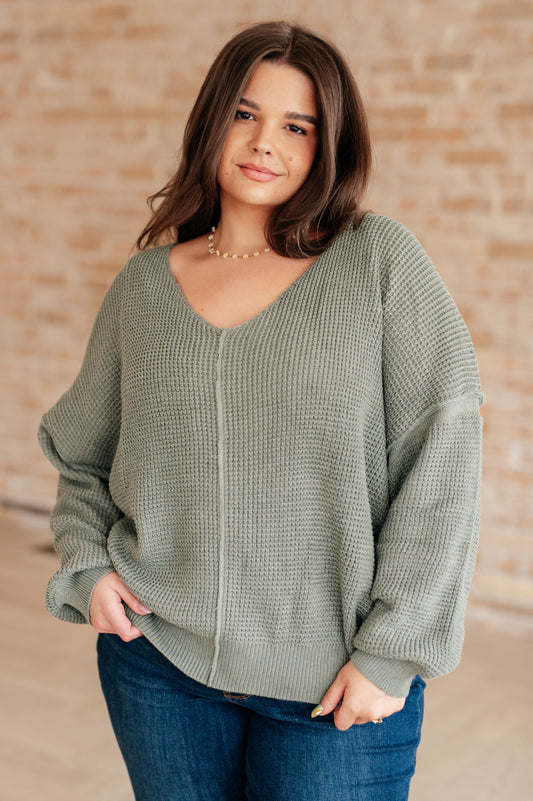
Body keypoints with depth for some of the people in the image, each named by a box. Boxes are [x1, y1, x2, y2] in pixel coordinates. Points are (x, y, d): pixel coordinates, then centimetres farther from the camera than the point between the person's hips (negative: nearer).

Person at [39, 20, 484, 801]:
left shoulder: (381, 260, -6)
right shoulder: (144, 284, 3)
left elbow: (441, 458, -10)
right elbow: (81, 453, 16)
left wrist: (393, 651, -12)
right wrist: (87, 567, -1)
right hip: (156, 661, 3)